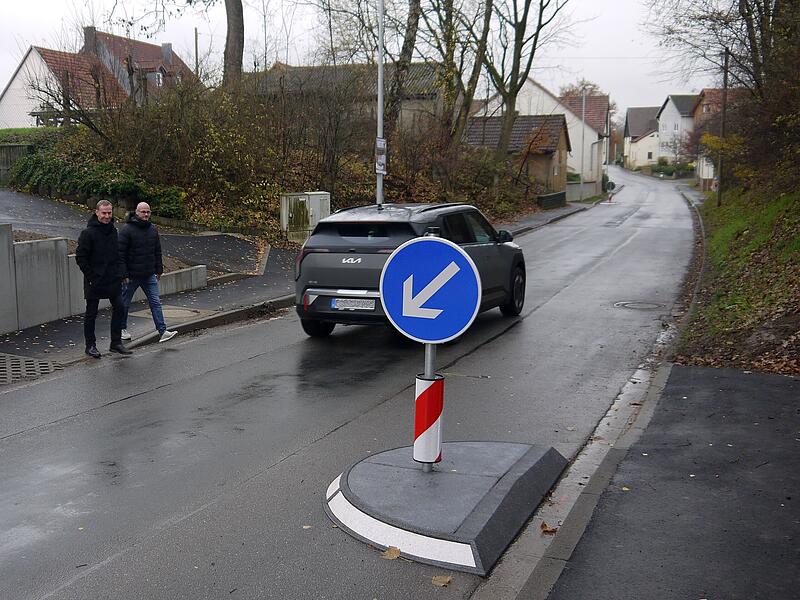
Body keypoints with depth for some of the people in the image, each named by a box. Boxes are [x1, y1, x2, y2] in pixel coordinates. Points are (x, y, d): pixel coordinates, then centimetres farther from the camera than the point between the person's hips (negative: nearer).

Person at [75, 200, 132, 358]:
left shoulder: (113, 230, 9)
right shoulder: (88, 233, -11)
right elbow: (80, 257, -12)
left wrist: (119, 272, 9)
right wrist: (90, 276, -15)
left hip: (113, 280, 6)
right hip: (95, 282, -6)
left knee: (119, 308, 5)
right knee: (91, 314, 4)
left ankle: (116, 343, 15)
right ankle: (90, 345, 14)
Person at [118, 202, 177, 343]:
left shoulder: (153, 229, 8)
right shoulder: (127, 229, -11)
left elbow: (157, 251, 17)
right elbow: (121, 253, -13)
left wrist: (159, 269, 14)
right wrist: (124, 274, -16)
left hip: (149, 275, 5)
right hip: (131, 276, -5)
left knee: (155, 302, -3)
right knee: (125, 303, 11)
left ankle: (162, 331, -6)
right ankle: (122, 329, 28)